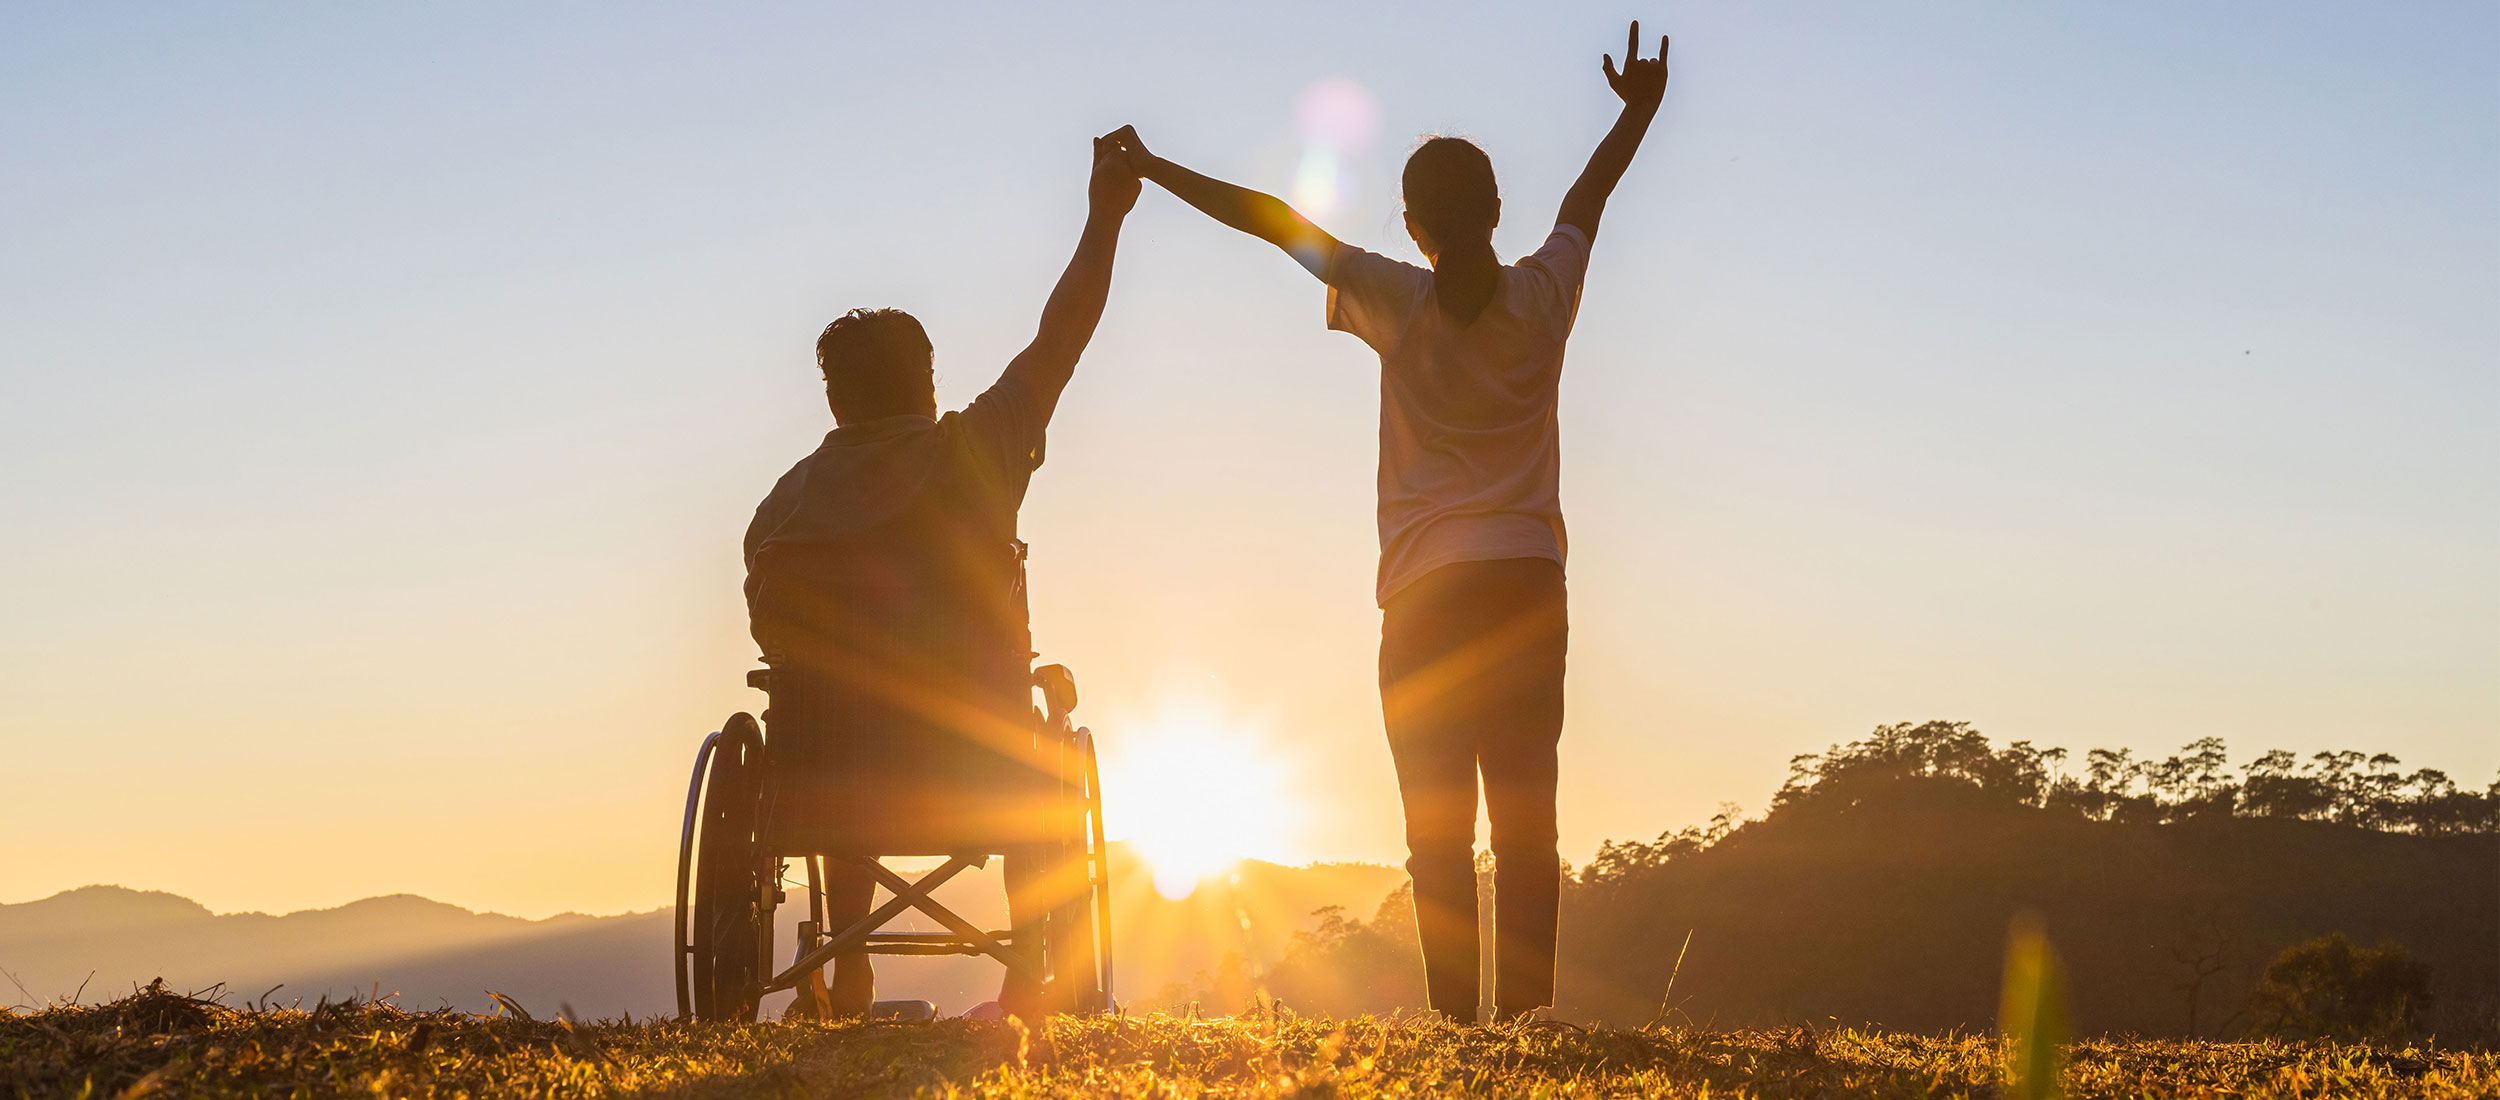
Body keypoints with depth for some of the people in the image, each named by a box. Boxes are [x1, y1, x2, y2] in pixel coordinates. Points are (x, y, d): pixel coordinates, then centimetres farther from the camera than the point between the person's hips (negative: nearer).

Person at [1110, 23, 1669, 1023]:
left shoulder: (1398, 304, -1)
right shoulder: (1542, 298, 5)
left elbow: (1276, 221, 4)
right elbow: (1588, 197, 22)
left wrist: (1153, 169, 12)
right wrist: (1639, 111, 39)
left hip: (1429, 593, -2)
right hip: (1531, 584, 2)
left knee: (1439, 828, -1)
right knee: (1525, 819, 1)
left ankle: (1456, 1017, -9)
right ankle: (1526, 1015, -7)